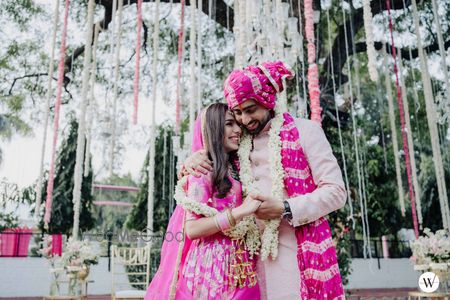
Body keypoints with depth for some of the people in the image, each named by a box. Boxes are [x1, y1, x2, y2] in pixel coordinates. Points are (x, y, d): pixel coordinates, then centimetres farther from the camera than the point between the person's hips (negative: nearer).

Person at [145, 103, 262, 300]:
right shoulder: (203, 170, -10)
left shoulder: (233, 169, 11)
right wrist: (240, 212, -24)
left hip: (237, 268, 7)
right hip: (210, 266, -7)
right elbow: (191, 228, -19)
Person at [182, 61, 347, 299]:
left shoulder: (304, 131, 0)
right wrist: (190, 162, 1)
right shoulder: (239, 143, 12)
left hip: (300, 252, -3)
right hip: (257, 255, 4)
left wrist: (284, 209, -15)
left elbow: (335, 191, -5)